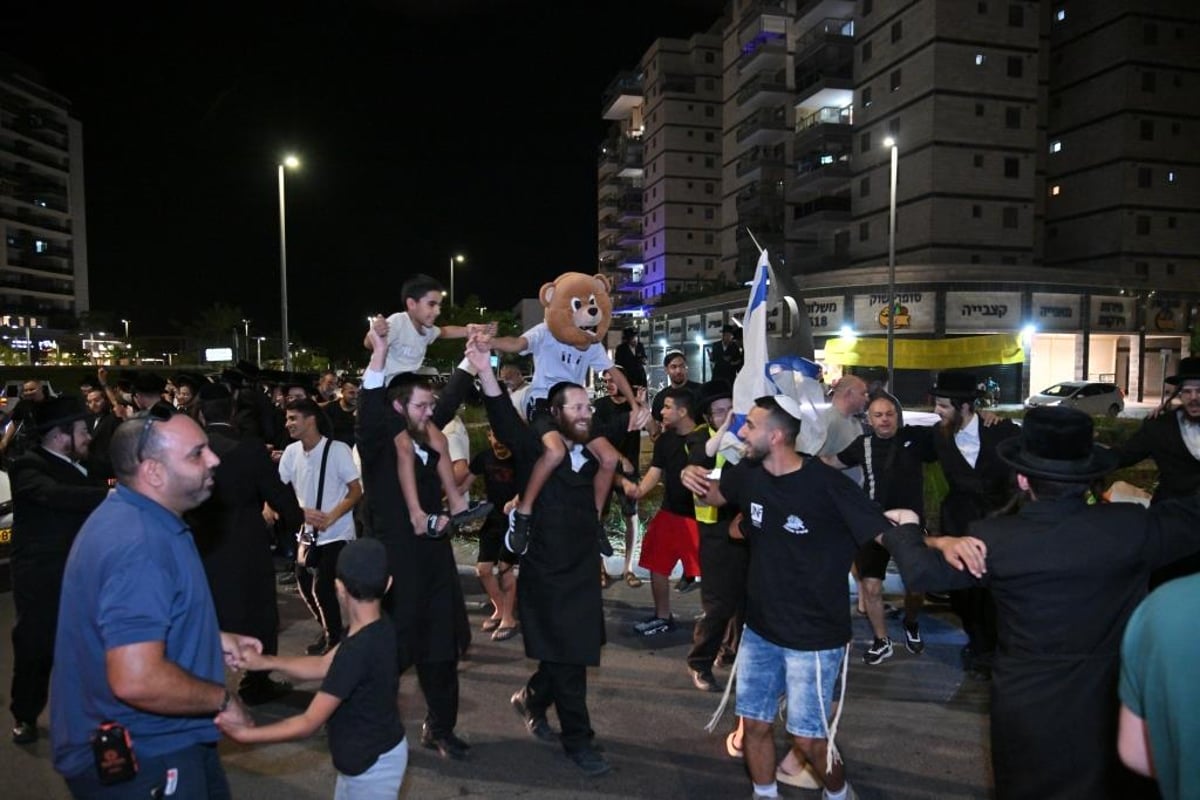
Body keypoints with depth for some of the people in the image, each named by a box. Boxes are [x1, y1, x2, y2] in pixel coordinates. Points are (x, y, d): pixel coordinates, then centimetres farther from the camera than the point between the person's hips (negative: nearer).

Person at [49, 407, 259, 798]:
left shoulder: (134, 517, 4)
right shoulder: (138, 545, -30)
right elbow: (137, 680, -36)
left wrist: (212, 640, 8)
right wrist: (224, 699, -20)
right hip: (141, 760, -10)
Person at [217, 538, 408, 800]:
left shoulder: (357, 650, -33)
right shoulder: (378, 629, -5)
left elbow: (309, 724, -27)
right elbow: (323, 666, 6)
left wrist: (243, 733, -20)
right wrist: (265, 661, 0)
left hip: (372, 764, -9)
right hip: (374, 753, 9)